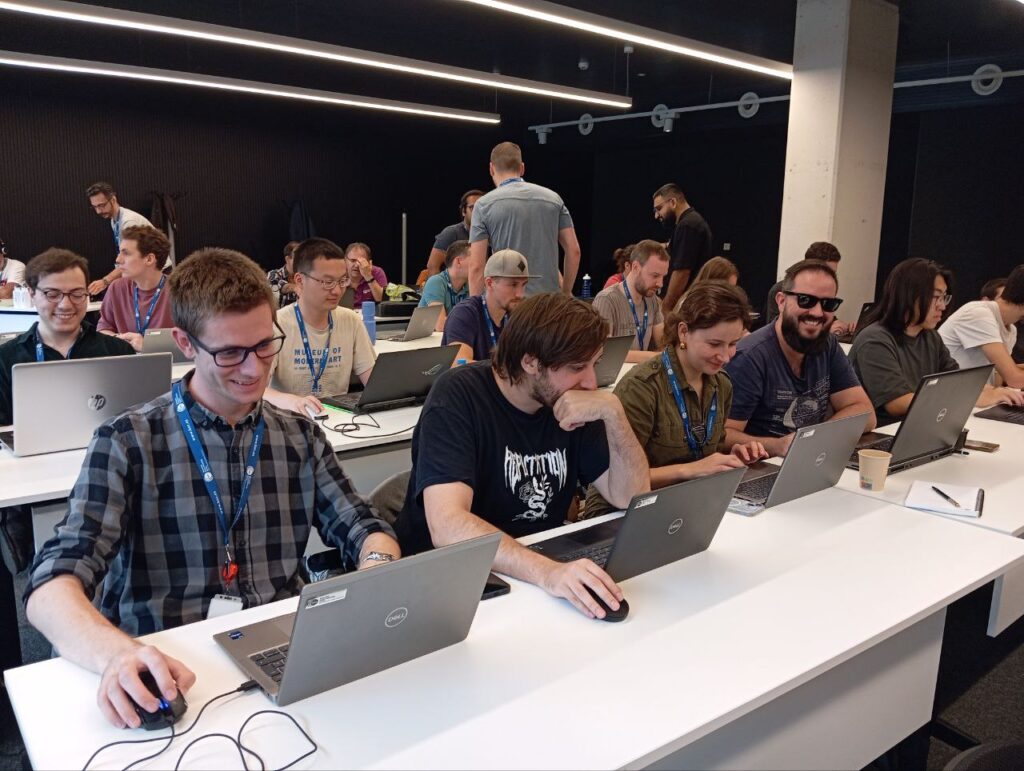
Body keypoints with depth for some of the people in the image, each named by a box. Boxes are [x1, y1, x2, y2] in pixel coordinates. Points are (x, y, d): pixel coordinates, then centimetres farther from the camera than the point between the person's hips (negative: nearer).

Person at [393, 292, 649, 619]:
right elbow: (448, 526, -29)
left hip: (536, 569, 6)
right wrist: (546, 571, -43)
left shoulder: (573, 402, -1)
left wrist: (613, 412, -16)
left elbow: (633, 499, -2)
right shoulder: (458, 396, -18)